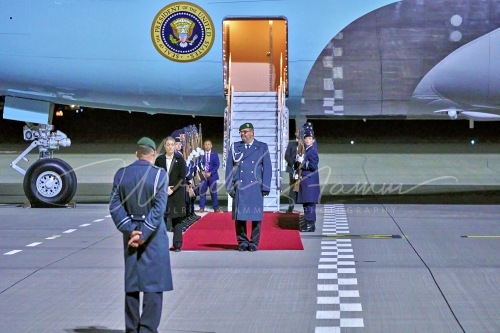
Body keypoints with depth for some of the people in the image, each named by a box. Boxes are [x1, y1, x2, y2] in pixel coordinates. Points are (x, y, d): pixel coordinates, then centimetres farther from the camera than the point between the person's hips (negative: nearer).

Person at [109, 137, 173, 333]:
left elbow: (115, 206, -3)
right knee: (154, 283, 2)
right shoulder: (159, 175, -10)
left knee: (131, 283, 12)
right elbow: (158, 209, -16)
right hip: (154, 236, -4)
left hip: (130, 234, 4)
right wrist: (143, 234, -14)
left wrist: (130, 230, -6)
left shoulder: (121, 174, 1)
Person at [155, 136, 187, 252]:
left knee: (177, 219, 0)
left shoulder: (180, 159, 2)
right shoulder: (159, 160, 5)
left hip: (177, 193, -1)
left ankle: (177, 244, 3)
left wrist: (173, 190, -11)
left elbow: (182, 177, -1)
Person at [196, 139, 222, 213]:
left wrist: (210, 173, -15)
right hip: (204, 175, 1)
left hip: (212, 175, -1)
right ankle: (202, 208, 6)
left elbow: (217, 165, -5)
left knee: (213, 192, 4)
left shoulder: (214, 154, 1)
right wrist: (202, 172, -12)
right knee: (202, 192, 1)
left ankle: (216, 208, 10)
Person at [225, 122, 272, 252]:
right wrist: (229, 186, 1)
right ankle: (242, 242, 12)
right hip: (239, 188, 1)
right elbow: (229, 167, 9)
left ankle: (254, 243, 11)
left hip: (256, 188, -1)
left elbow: (267, 168, 3)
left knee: (256, 216, 1)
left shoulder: (262, 147, 6)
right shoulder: (234, 147, 9)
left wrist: (265, 187, -3)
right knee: (239, 216, 1)